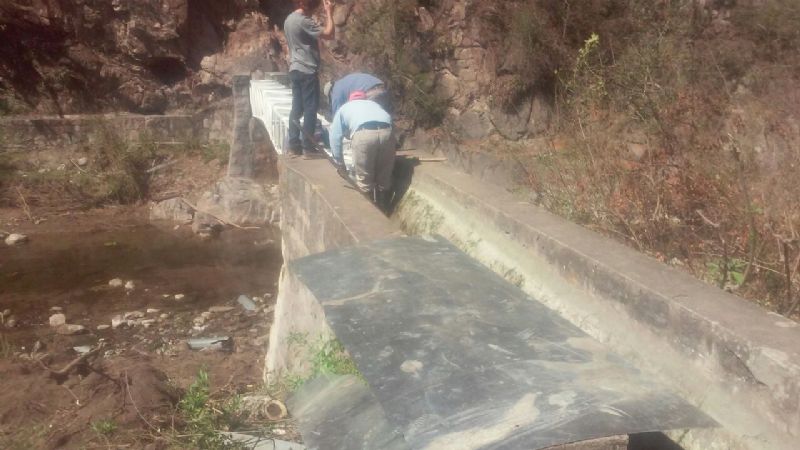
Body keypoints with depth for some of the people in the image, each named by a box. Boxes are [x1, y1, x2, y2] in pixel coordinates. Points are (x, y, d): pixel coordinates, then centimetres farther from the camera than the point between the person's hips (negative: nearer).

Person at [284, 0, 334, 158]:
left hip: (295, 70, 9)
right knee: (310, 109, -4)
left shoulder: (289, 19, 12)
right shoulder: (304, 21, -17)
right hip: (307, 71, -9)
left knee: (296, 108, 10)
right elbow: (329, 34, -17)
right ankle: (308, 148, -2)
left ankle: (293, 146, 12)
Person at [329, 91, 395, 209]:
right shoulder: (374, 104, 41)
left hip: (363, 133, -3)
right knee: (384, 180, 16)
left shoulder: (344, 108, 32)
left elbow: (335, 137, 26)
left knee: (364, 181, 11)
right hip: (386, 131, 3)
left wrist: (340, 164, 34)